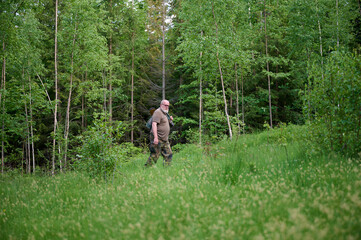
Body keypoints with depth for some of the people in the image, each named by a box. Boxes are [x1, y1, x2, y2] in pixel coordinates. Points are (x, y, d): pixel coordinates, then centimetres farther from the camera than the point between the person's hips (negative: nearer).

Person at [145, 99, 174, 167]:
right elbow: (154, 124, -21)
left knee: (168, 155, 7)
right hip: (157, 139, -10)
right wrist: (155, 137, -28)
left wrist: (170, 120, 9)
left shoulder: (165, 113, 20)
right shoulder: (158, 112, -10)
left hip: (165, 139, 10)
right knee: (154, 156, -8)